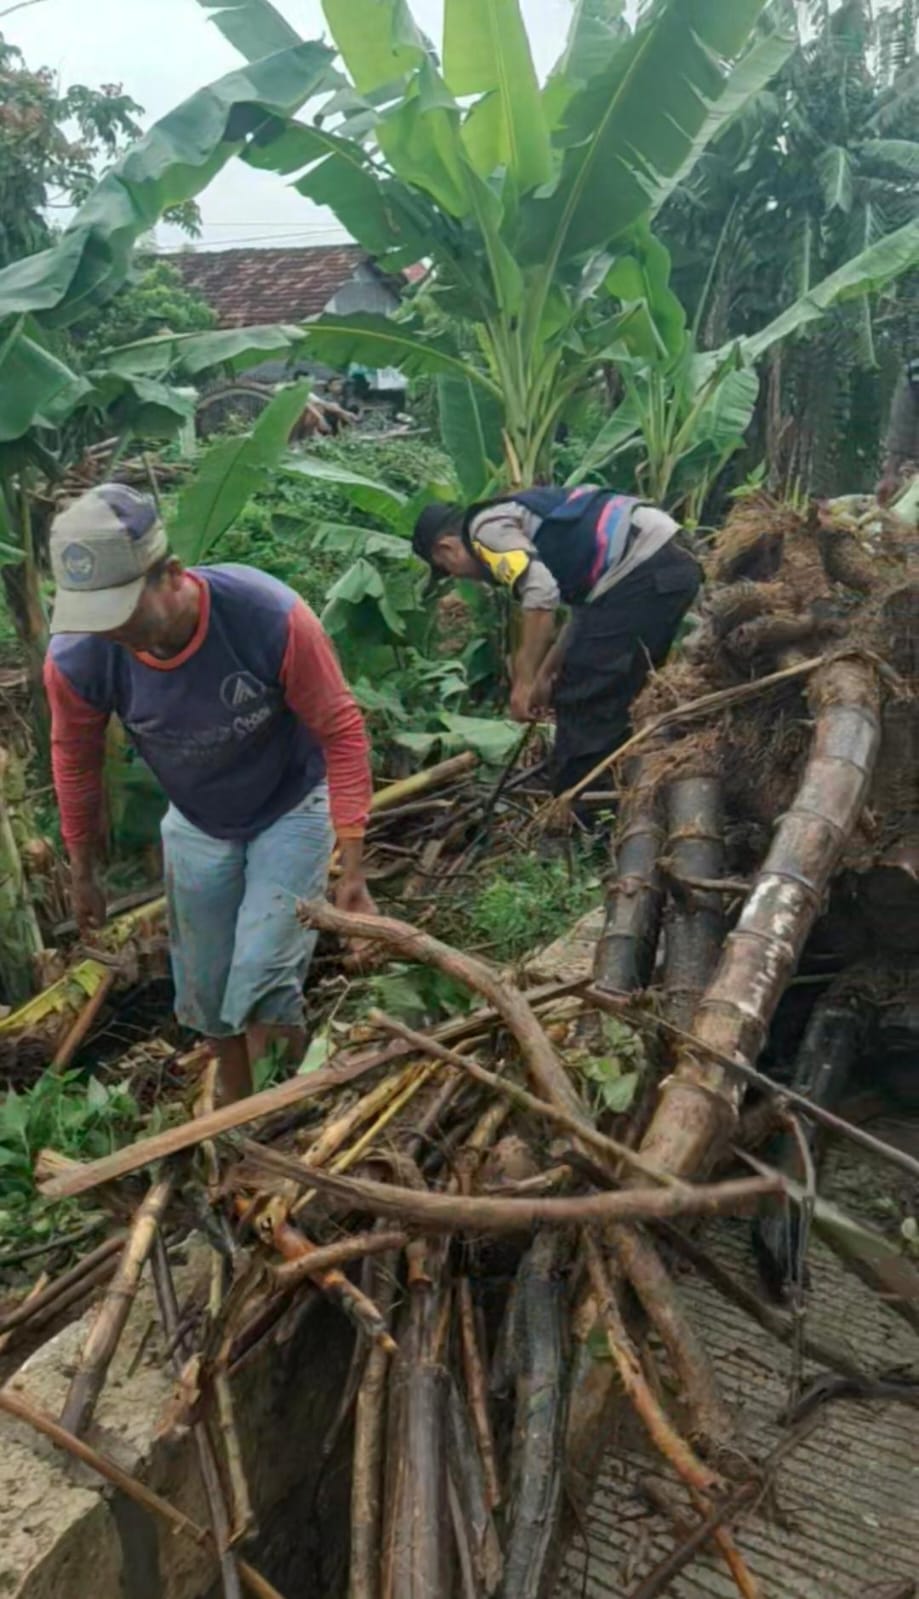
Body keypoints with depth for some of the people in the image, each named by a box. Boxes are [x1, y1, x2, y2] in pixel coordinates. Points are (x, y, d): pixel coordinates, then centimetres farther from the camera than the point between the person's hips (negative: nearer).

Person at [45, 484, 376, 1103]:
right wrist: (83, 875, 6)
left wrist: (353, 871, -25)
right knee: (208, 988, 15)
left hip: (292, 810, -3)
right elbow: (76, 761, -6)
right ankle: (236, 1110, 42)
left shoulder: (272, 617, -36)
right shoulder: (76, 658, -27)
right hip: (196, 827, 3)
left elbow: (342, 734, -24)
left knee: (263, 982, -11)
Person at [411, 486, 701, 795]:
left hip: (641, 572, -10)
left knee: (582, 704, 0)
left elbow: (540, 592, -16)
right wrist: (546, 676, 32)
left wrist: (524, 680, -10)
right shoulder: (516, 519, 29)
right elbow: (587, 606, 31)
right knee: (604, 701, 19)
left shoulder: (485, 527, 1)